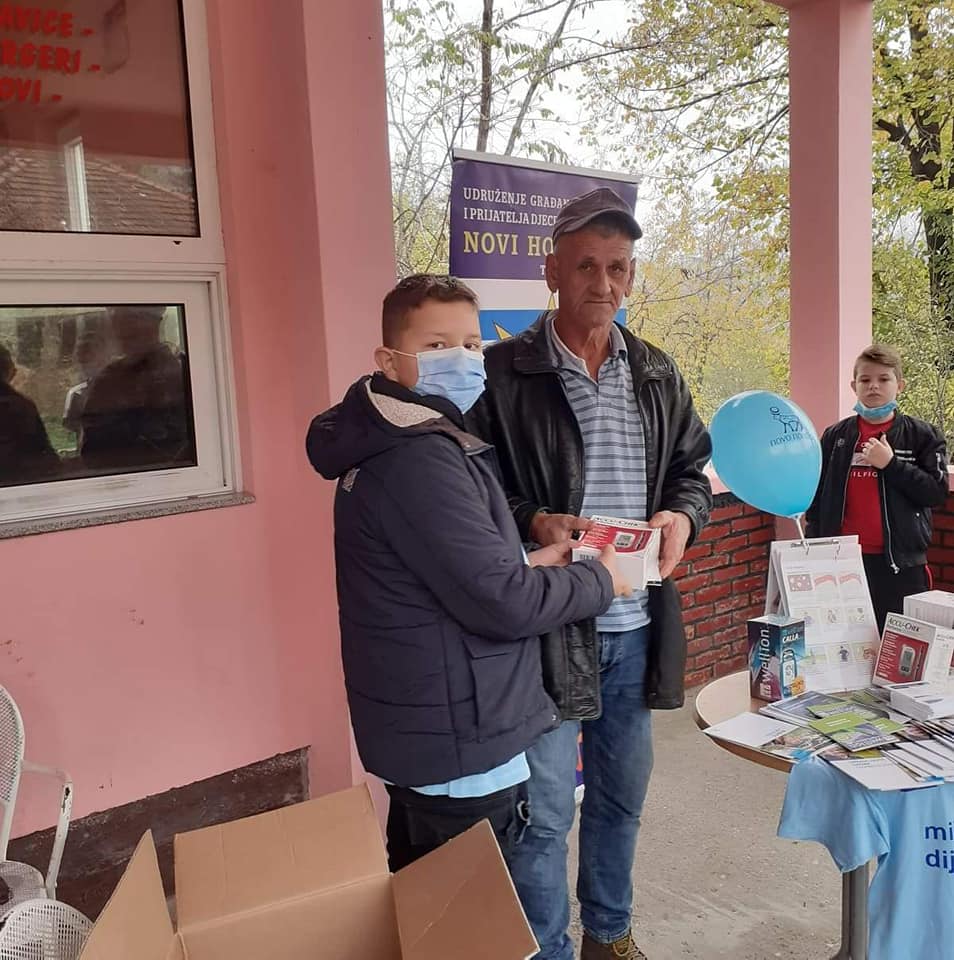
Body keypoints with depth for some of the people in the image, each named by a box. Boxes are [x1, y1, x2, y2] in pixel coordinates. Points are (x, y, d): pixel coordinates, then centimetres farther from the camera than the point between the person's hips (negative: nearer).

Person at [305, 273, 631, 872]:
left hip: (420, 735, 11)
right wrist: (600, 581, -9)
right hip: (460, 750, -11)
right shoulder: (419, 460, -23)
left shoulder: (390, 447, 10)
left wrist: (524, 565, 4)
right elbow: (499, 602, -25)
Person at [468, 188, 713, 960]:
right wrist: (533, 522, -23)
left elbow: (693, 470, 14)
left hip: (636, 623, 6)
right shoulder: (504, 372, -9)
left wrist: (682, 516, -7)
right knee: (544, 811, 4)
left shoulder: (658, 375, 8)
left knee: (622, 794, 21)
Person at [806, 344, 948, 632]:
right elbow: (818, 497, 10)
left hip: (900, 563, -2)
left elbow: (937, 491, -6)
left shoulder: (922, 435, 3)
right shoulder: (835, 436, 8)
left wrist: (891, 464, -15)